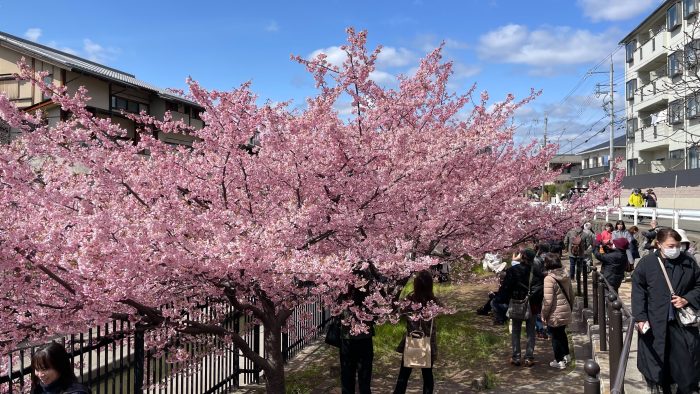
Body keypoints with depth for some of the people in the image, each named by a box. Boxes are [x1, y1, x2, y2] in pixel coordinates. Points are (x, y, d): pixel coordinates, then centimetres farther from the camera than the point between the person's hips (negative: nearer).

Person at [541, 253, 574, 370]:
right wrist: (570, 307, 24)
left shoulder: (549, 279, -22)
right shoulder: (565, 277, 1)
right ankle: (566, 355, 38)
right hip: (566, 312, 7)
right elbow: (571, 294, 11)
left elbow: (548, 300, -23)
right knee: (562, 333, 25)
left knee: (556, 336, 7)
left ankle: (559, 361, 17)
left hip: (555, 314, -7)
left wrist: (544, 314, -11)